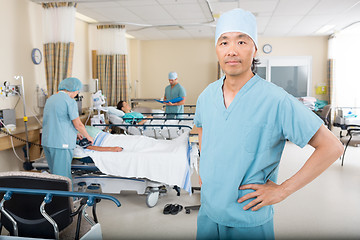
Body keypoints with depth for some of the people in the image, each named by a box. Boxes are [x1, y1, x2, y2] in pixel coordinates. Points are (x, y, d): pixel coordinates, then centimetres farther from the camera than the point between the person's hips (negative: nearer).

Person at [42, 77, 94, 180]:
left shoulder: (50, 99, 15)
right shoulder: (70, 101, -11)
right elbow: (78, 124, -11)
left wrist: (75, 133, 28)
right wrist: (88, 137, 6)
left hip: (46, 141, 8)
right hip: (61, 144, -8)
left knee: (55, 173, 16)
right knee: (62, 175, -2)